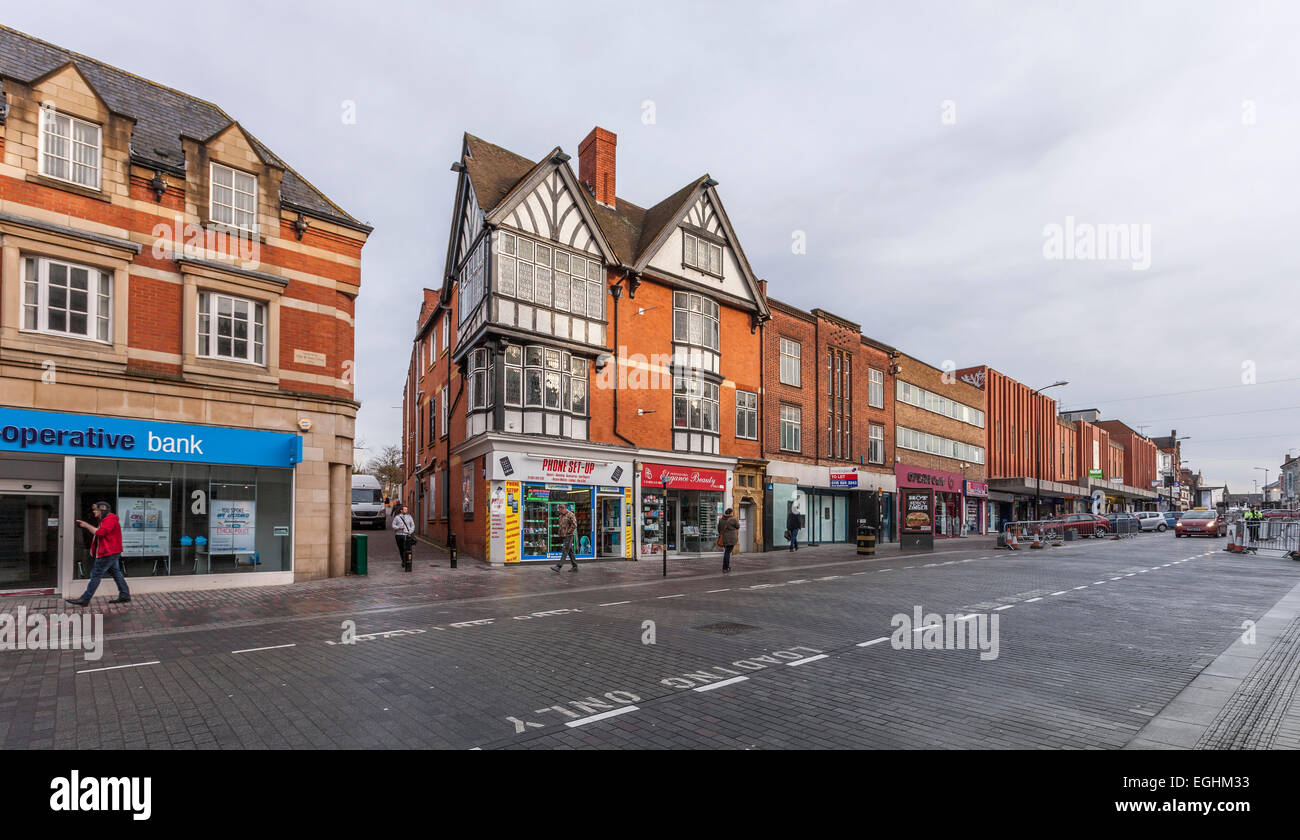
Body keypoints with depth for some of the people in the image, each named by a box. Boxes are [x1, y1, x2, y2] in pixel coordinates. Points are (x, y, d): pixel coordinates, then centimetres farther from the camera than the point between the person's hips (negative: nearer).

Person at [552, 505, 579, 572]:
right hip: (563, 536, 9)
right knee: (570, 552, 11)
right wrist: (560, 535, 17)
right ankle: (575, 566, 15)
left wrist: (568, 532, -16)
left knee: (564, 551, -10)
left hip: (568, 536, -9)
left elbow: (574, 525, -18)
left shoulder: (570, 515, -11)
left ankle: (558, 566, -15)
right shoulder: (561, 515, 16)